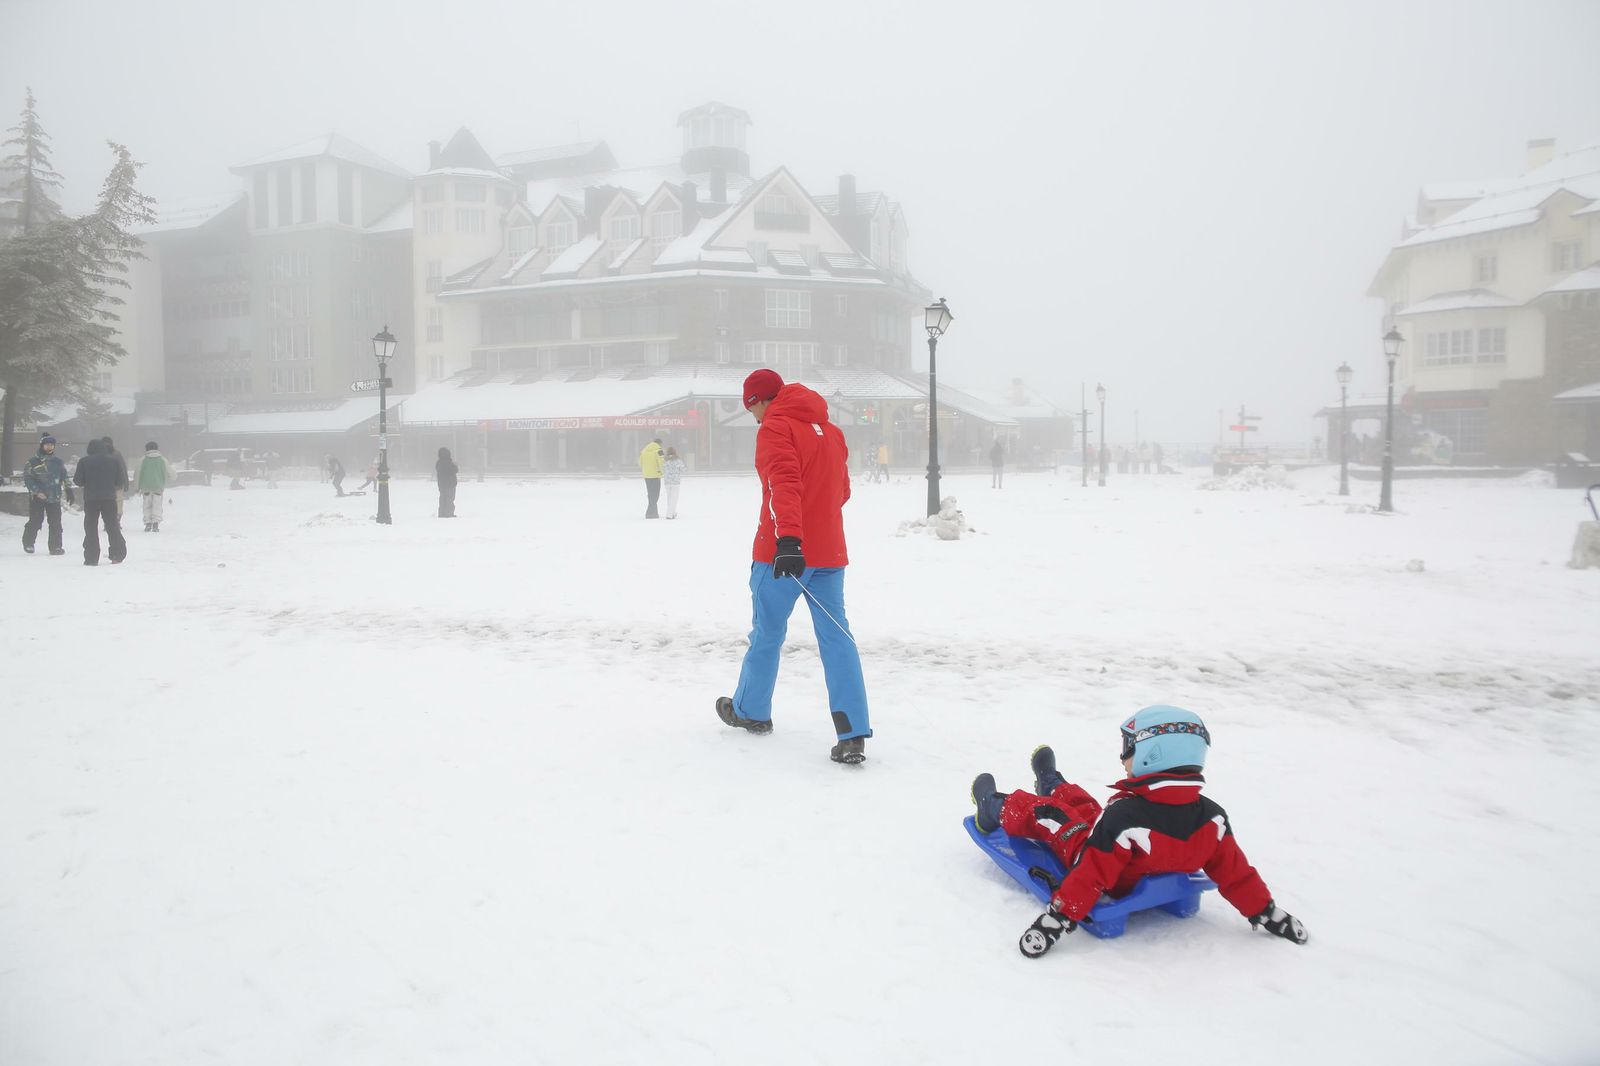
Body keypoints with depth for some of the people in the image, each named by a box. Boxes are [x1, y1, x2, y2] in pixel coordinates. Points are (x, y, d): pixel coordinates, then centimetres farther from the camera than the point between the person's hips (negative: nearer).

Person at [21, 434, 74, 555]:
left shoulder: (58, 461, 9)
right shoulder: (33, 461, -4)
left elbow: (65, 477, 16)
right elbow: (27, 478, -7)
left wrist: (69, 490, 9)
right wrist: (37, 491, -16)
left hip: (54, 497, 3)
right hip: (37, 497, -3)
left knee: (56, 523, 0)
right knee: (35, 521, -1)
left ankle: (55, 547, 6)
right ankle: (28, 543, 19)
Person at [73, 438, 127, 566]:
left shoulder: (84, 461, -4)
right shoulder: (114, 460, 1)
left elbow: (78, 481, -4)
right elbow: (120, 480, 1)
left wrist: (88, 482, 18)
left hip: (91, 499, -1)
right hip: (109, 498, 1)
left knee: (91, 528, 5)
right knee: (112, 526, 11)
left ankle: (91, 558, 2)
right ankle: (118, 554, 10)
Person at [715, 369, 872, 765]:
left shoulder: (775, 428, -7)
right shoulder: (830, 431, 15)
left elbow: (784, 483, -23)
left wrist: (787, 539, -34)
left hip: (784, 551, -6)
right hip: (829, 551, 6)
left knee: (767, 632, 12)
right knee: (836, 637, 2)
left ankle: (751, 711, 31)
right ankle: (853, 735, -6)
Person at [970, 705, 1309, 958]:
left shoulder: (1124, 816, -39)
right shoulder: (1212, 817, -23)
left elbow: (1091, 874, -37)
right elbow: (1234, 871, -15)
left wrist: (1057, 919, -31)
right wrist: (1265, 912, 0)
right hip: (1152, 879, 6)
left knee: (1041, 810, 13)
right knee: (1086, 806, 27)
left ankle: (997, 810, 46)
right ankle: (1053, 786, 60)